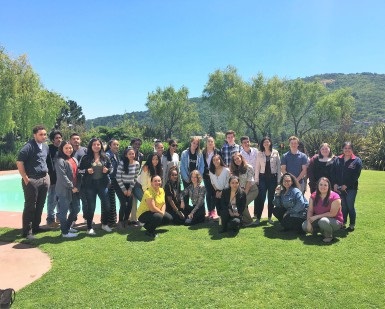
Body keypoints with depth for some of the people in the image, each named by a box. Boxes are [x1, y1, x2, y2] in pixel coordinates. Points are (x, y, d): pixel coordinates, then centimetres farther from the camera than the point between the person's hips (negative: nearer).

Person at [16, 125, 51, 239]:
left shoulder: (46, 147, 9)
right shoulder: (28, 147, -12)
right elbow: (19, 163, -14)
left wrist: (47, 174, 12)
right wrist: (26, 179, -14)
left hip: (45, 179, 7)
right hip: (32, 180, -7)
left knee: (40, 205, 13)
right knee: (30, 206, -2)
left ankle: (36, 226, 26)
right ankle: (27, 231, 7)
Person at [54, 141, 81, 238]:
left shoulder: (74, 159, 14)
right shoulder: (60, 161, -11)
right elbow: (62, 177, -18)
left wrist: (77, 187, 4)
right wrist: (72, 187, -15)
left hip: (75, 190, 8)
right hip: (64, 191, -8)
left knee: (76, 209, 16)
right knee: (64, 211, 2)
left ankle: (67, 226, 34)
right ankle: (65, 232, 13)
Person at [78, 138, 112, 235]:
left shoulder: (105, 157, 3)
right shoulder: (86, 157, -3)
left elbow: (111, 167, 11)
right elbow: (79, 170, 0)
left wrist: (107, 170, -10)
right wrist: (87, 171, -18)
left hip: (103, 184, 3)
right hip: (90, 185, -2)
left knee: (106, 205, 6)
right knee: (91, 206, 4)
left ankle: (105, 224, 28)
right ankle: (89, 228, 17)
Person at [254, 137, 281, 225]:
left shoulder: (275, 153, 1)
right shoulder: (259, 153, 2)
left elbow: (279, 166, 1)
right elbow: (257, 167, 3)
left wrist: (279, 179, -2)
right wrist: (256, 180, -1)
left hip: (273, 177, 0)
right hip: (263, 177, 0)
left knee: (271, 198, 7)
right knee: (261, 198, -4)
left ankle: (269, 217, 18)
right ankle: (258, 217, 3)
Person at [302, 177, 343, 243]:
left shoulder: (334, 197, -18)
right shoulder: (314, 196, -2)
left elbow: (332, 214, -19)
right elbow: (310, 211, -4)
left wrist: (317, 216, -20)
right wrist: (308, 222, -20)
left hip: (334, 220, -5)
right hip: (319, 219, 5)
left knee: (323, 221, -38)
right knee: (305, 226, -16)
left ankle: (329, 236, -5)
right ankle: (323, 232, 9)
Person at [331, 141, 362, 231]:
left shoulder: (357, 161, -3)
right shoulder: (337, 160, 8)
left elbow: (356, 175, -9)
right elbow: (333, 173, 6)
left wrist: (346, 185, -14)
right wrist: (335, 184, -8)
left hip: (351, 188, -3)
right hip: (339, 188, 3)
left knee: (350, 207, 2)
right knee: (343, 206, 10)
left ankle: (352, 225, 15)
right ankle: (343, 223, 23)